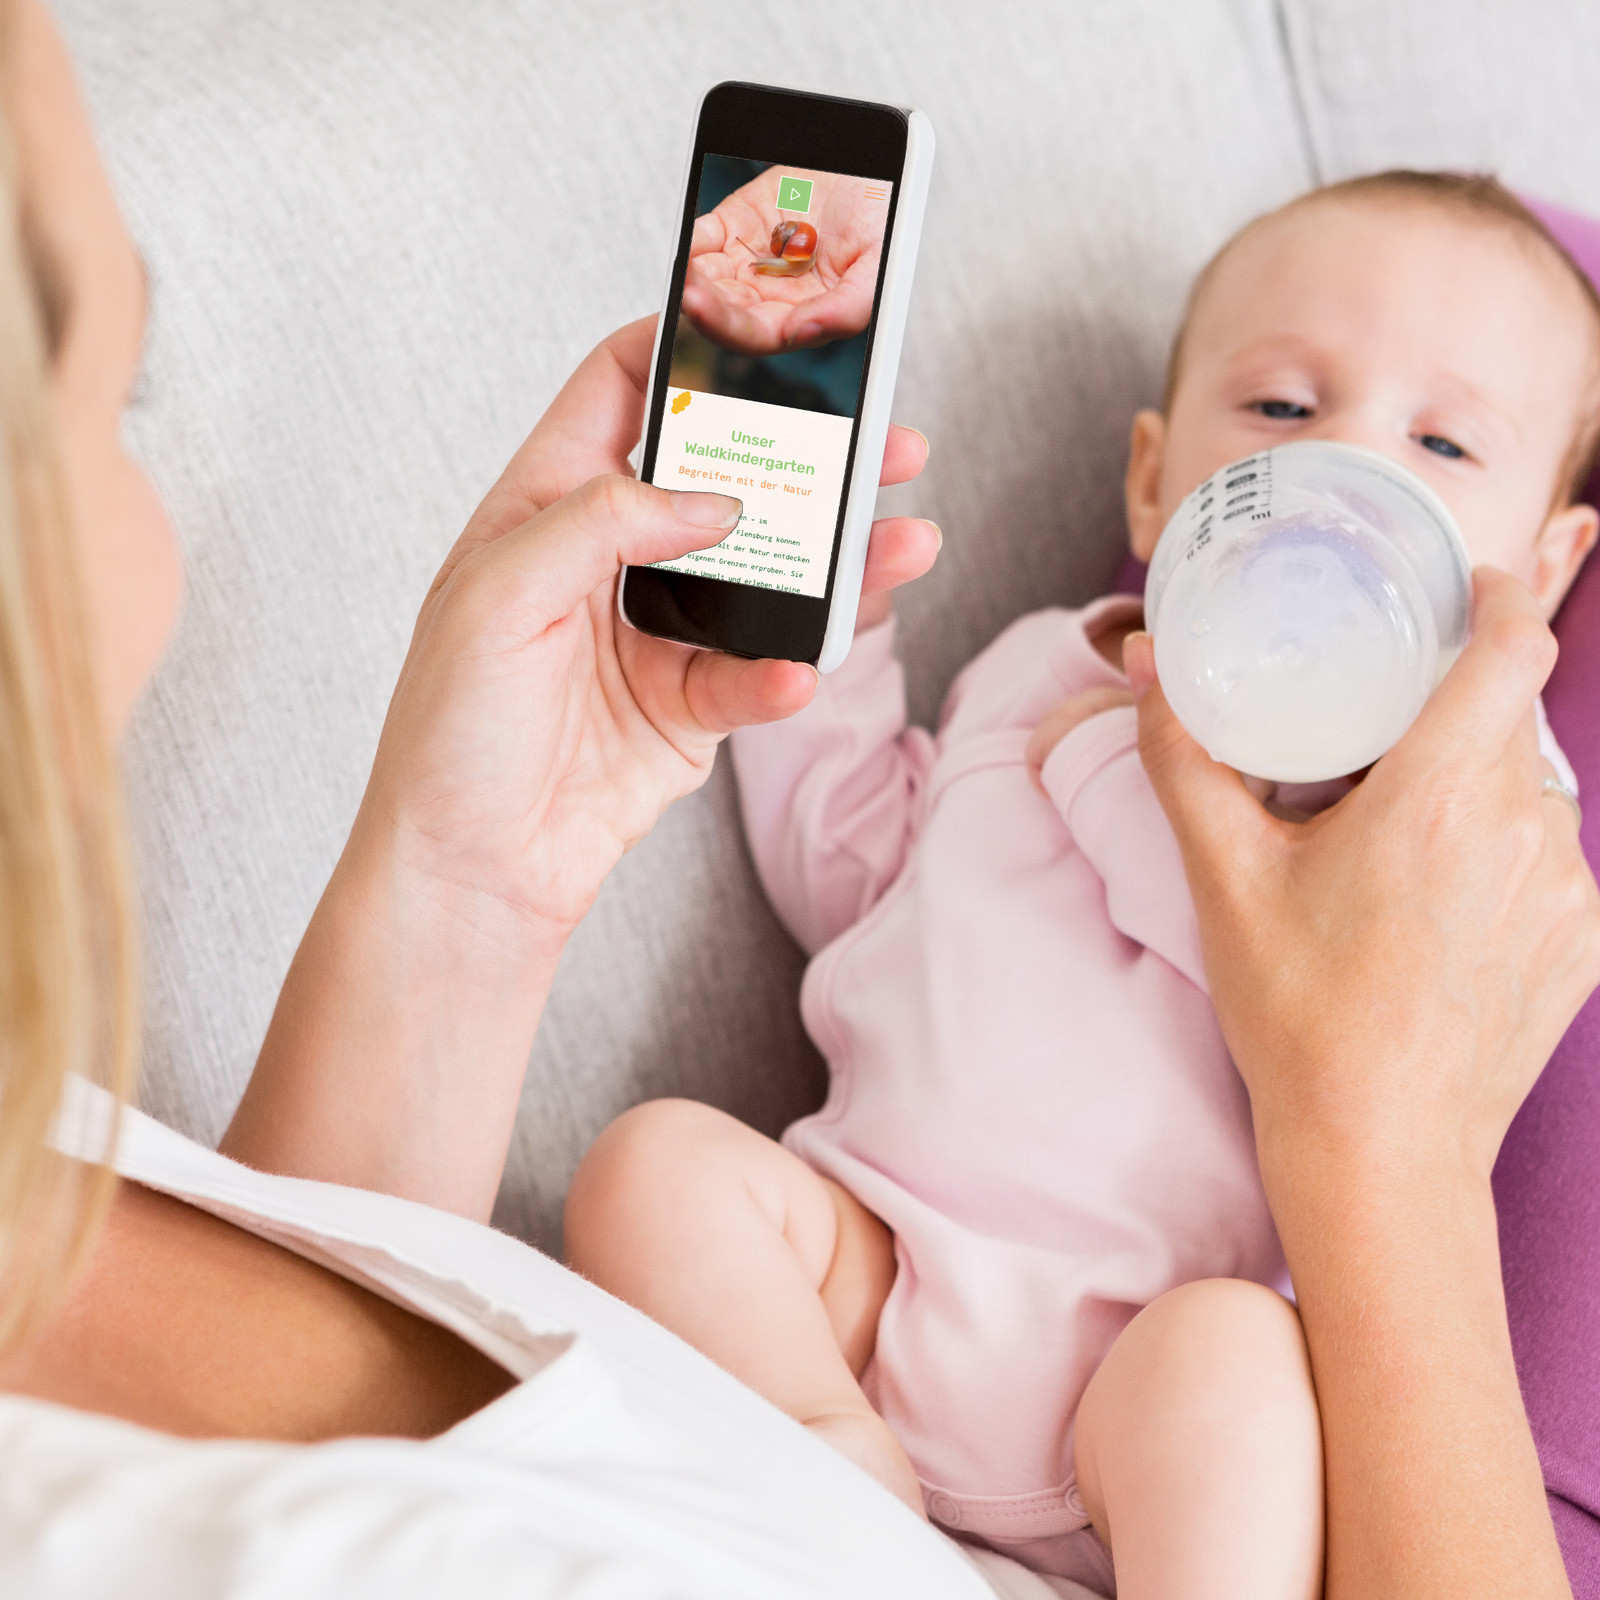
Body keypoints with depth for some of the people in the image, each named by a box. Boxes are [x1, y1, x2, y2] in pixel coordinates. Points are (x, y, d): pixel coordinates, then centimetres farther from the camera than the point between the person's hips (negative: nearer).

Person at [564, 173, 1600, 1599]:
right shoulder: (1043, 670, 20)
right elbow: (858, 881, 27)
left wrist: (1128, 772, -10)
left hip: (1147, 1339, -5)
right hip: (873, 1261, 5)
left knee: (1227, 1359, -36)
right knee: (658, 1162, -17)